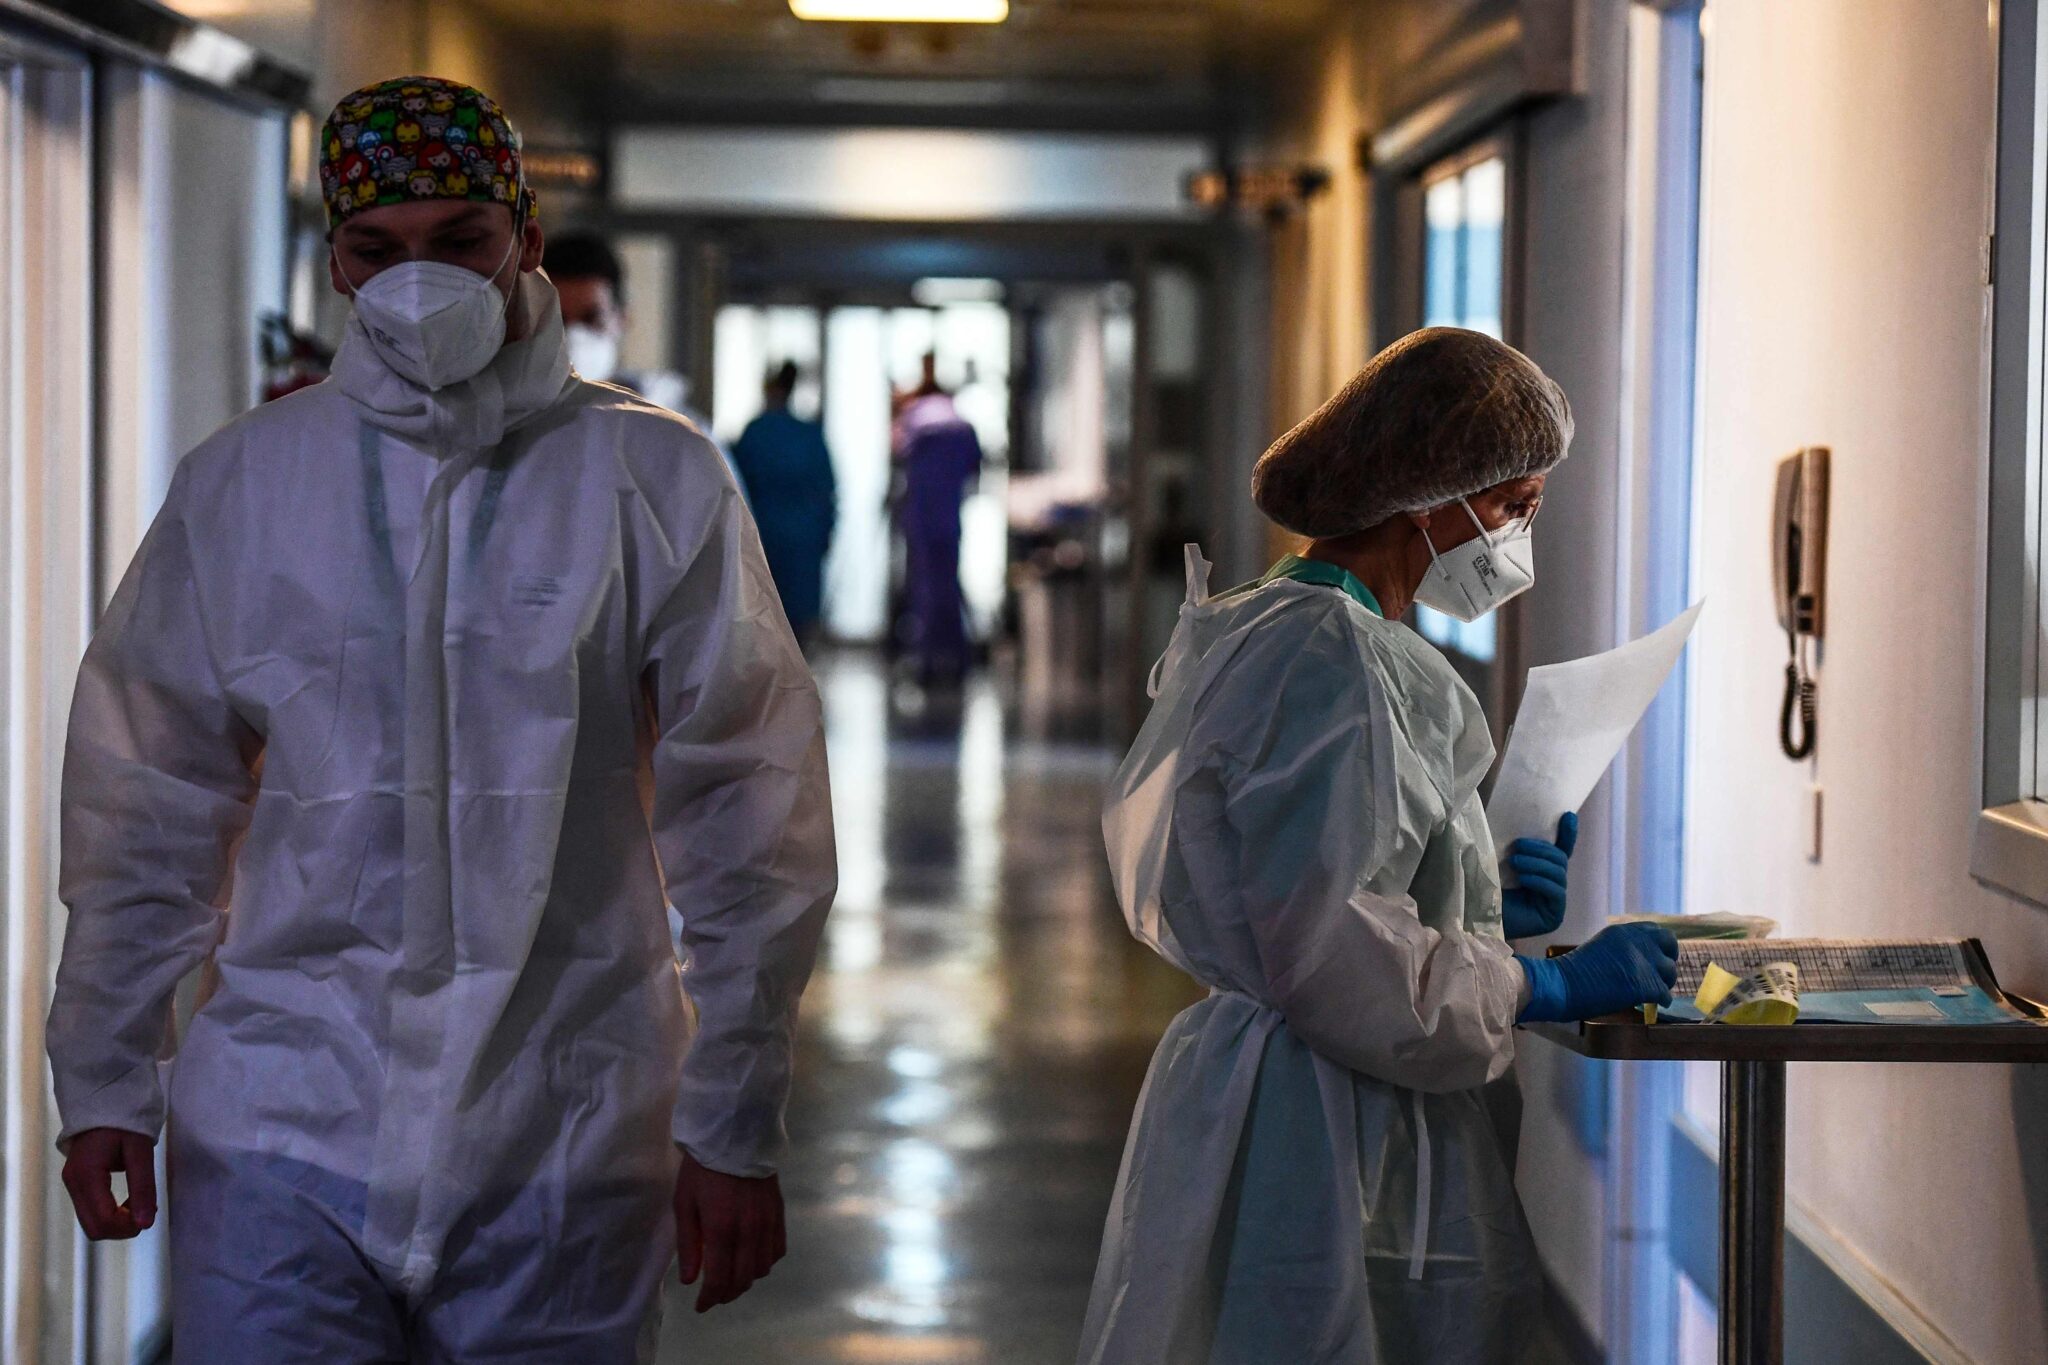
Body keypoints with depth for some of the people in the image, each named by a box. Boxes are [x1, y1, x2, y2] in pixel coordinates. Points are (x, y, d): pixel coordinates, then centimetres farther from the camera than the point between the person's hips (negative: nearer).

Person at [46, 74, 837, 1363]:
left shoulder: (654, 482, 0)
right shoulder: (240, 484, 5)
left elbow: (746, 826, 1)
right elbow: (146, 810, 11)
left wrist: (733, 1129, 0)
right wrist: (103, 1085, 8)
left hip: (565, 1150, -1)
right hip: (285, 1127, 1)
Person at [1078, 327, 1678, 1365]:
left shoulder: (1319, 639, 16)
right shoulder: (1324, 656, -16)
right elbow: (1332, 957, -22)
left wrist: (1493, 910, 9)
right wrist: (1550, 987, -14)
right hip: (1315, 1147, -10)